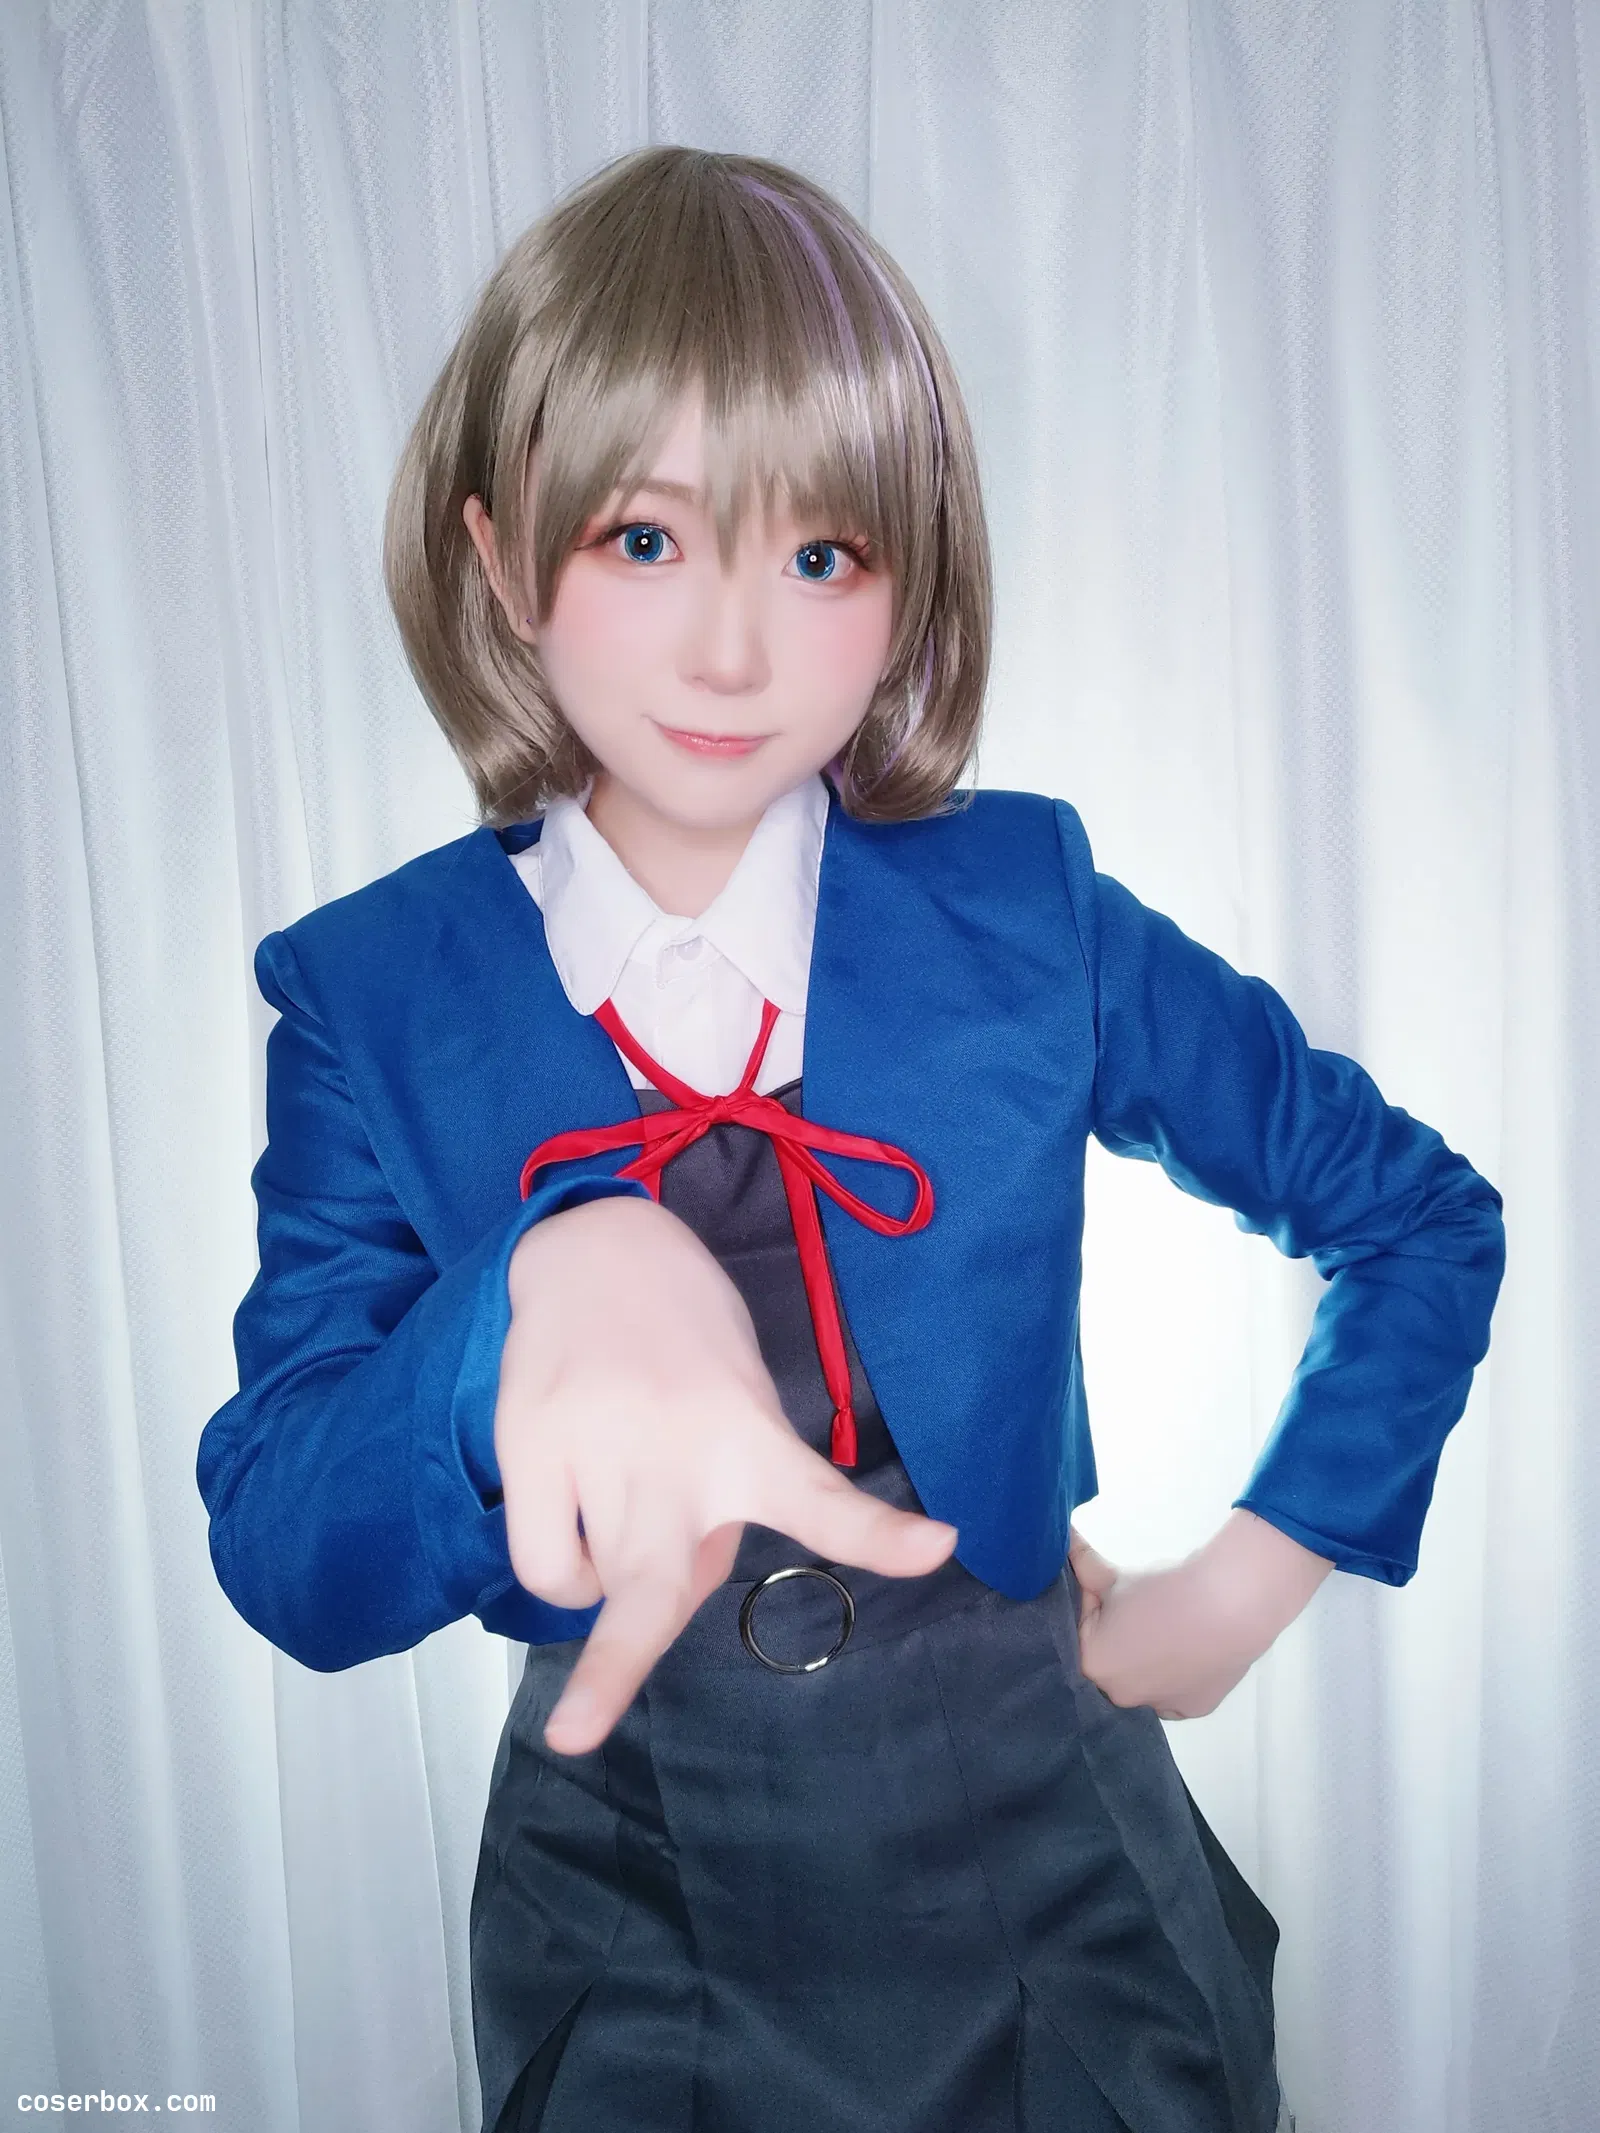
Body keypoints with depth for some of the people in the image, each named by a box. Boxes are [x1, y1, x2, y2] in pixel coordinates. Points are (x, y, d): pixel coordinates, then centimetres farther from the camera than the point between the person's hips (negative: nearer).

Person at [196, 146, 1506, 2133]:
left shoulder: (1027, 908, -11)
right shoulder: (374, 994, -11)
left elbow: (1424, 1220, 0)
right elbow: (285, 1565, -20)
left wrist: (1244, 1581, -5)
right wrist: (552, 1284, -38)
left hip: (1038, 1840, 1)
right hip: (622, 1875, 1)